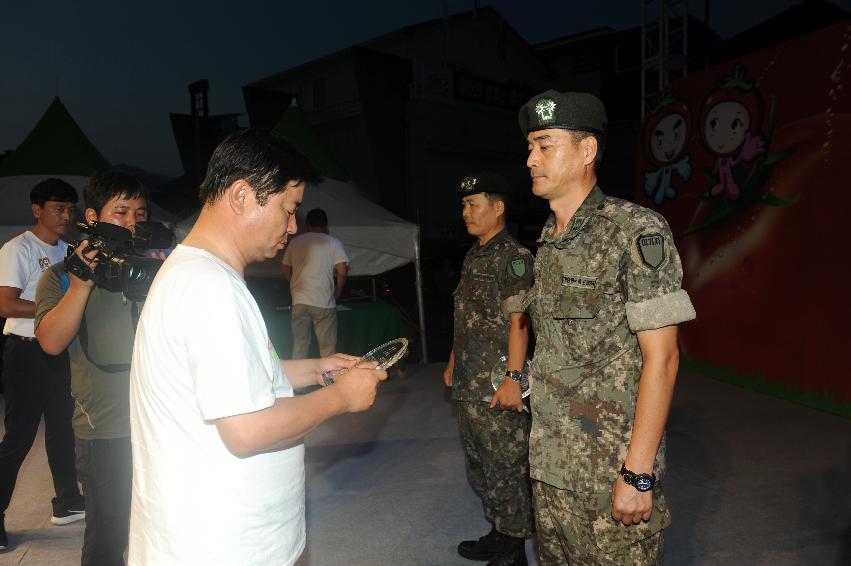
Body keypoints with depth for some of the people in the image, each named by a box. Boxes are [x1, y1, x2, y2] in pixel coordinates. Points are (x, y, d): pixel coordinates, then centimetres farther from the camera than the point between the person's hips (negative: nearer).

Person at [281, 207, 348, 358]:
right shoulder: (334, 243, 0)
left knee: (299, 345, 11)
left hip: (299, 301, 3)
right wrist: (337, 293, 6)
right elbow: (342, 271, -8)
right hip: (324, 302, -3)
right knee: (327, 348, 3)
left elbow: (285, 270, 13)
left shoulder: (295, 242, 10)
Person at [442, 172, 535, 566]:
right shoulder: (473, 257, 14)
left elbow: (518, 322, -18)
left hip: (497, 387, -9)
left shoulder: (514, 257, -12)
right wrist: (453, 360, 21)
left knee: (507, 469, 3)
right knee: (479, 467, 19)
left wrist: (513, 378, -22)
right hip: (468, 386, 9)